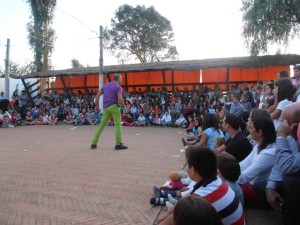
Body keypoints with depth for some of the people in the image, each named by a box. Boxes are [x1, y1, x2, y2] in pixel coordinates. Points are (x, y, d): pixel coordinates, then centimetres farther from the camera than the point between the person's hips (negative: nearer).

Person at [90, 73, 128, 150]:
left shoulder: (105, 85, 16)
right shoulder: (118, 87, -3)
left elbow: (97, 95, 11)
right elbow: (120, 99, -16)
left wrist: (97, 105, 18)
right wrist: (123, 105, 2)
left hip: (106, 108, 6)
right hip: (114, 107, -6)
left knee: (101, 125, 10)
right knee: (118, 124, -5)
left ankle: (94, 143, 11)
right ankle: (118, 144, -10)